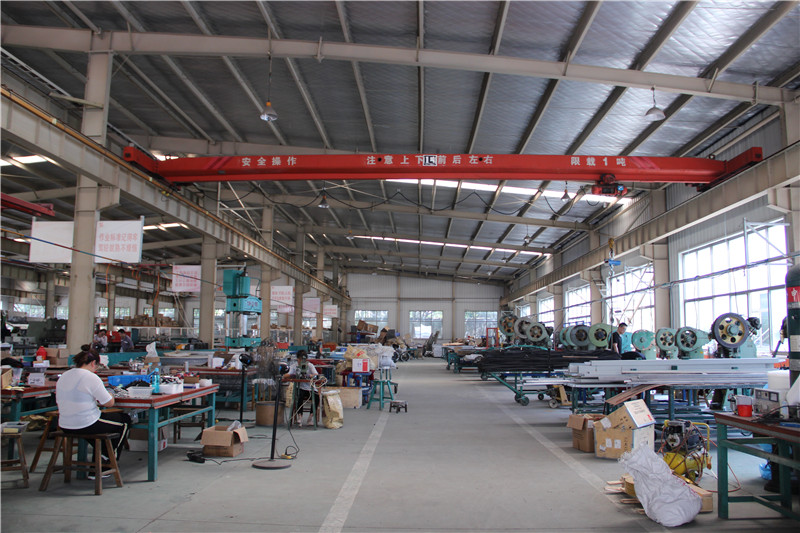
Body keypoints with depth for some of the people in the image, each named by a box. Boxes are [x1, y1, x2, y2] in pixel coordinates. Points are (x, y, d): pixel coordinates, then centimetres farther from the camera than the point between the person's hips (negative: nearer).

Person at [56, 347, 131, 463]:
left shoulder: (63, 376, 5)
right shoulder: (91, 377, -18)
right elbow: (110, 403, -14)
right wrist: (109, 394, 10)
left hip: (65, 426, 8)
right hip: (86, 426, -8)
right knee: (125, 420, 14)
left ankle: (99, 454, 36)